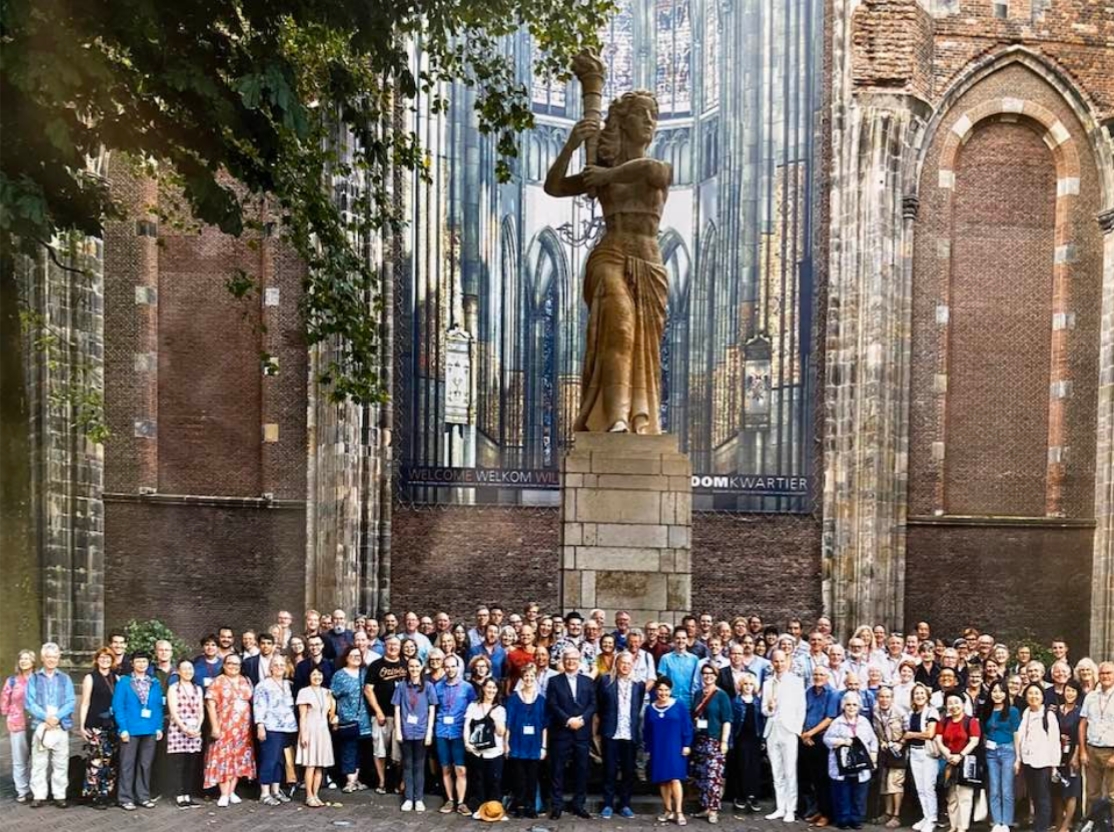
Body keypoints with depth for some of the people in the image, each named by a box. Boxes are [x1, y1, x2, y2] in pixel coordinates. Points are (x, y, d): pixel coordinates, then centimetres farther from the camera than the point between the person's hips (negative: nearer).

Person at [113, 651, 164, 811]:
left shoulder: (155, 684, 9)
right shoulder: (124, 682, -2)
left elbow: (159, 707, 10)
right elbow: (118, 707, -6)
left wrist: (159, 727, 3)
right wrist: (123, 728, -12)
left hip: (150, 730, 4)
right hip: (131, 730, -4)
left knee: (145, 765, 10)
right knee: (127, 765, 1)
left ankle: (143, 796, 18)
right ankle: (125, 798, 8)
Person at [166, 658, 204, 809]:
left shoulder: (197, 689, 16)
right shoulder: (173, 688, 3)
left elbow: (201, 711, 12)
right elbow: (173, 711, -5)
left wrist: (197, 728, -5)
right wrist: (185, 728, -14)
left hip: (195, 732, 4)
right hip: (178, 730, -4)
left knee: (192, 766, 3)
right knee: (178, 765, -4)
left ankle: (188, 796, 7)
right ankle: (179, 797, -2)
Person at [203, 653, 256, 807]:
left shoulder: (246, 682, 11)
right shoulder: (218, 682, -2)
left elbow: (251, 702, 12)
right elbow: (210, 704, -8)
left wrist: (253, 724, 4)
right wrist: (215, 726, -14)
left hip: (243, 728, 4)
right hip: (224, 727, -4)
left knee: (239, 759, 6)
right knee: (223, 758, -5)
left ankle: (232, 791, 15)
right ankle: (224, 794, -3)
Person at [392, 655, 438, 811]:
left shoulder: (428, 686, 2)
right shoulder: (401, 686, 4)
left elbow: (431, 710, 2)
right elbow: (397, 710, 4)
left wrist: (429, 732, -4)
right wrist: (397, 731, -3)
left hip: (421, 732, -1)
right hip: (405, 732, 1)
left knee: (419, 766, 5)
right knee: (407, 765, 7)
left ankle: (419, 798, 10)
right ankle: (408, 798, 12)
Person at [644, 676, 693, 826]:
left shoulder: (679, 705, -3)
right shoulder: (650, 708, 6)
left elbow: (687, 726, -3)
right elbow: (646, 731, 11)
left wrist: (687, 745, -9)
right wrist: (647, 749, 9)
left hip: (675, 748, -4)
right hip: (658, 750, 4)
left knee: (675, 779, -10)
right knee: (663, 780, 8)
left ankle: (679, 812, -8)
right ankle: (668, 811, 17)